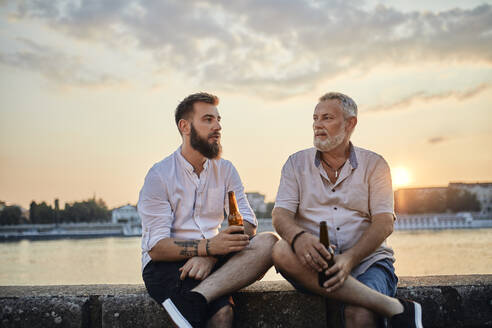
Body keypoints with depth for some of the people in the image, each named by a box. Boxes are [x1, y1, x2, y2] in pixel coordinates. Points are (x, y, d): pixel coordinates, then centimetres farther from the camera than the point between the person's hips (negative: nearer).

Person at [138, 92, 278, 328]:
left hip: (212, 259, 7)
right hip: (167, 264, -7)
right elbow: (156, 247, -11)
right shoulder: (159, 176, -4)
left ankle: (195, 298, -35)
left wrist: (210, 256, -19)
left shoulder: (225, 170, 12)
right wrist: (208, 246, -27)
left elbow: (247, 223, 0)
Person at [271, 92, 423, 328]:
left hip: (366, 260, -3)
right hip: (317, 263, 4)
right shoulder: (296, 164, 12)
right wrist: (298, 237, -26)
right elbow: (280, 215, 0)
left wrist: (349, 259, -22)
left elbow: (384, 223, -3)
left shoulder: (374, 164, 8)